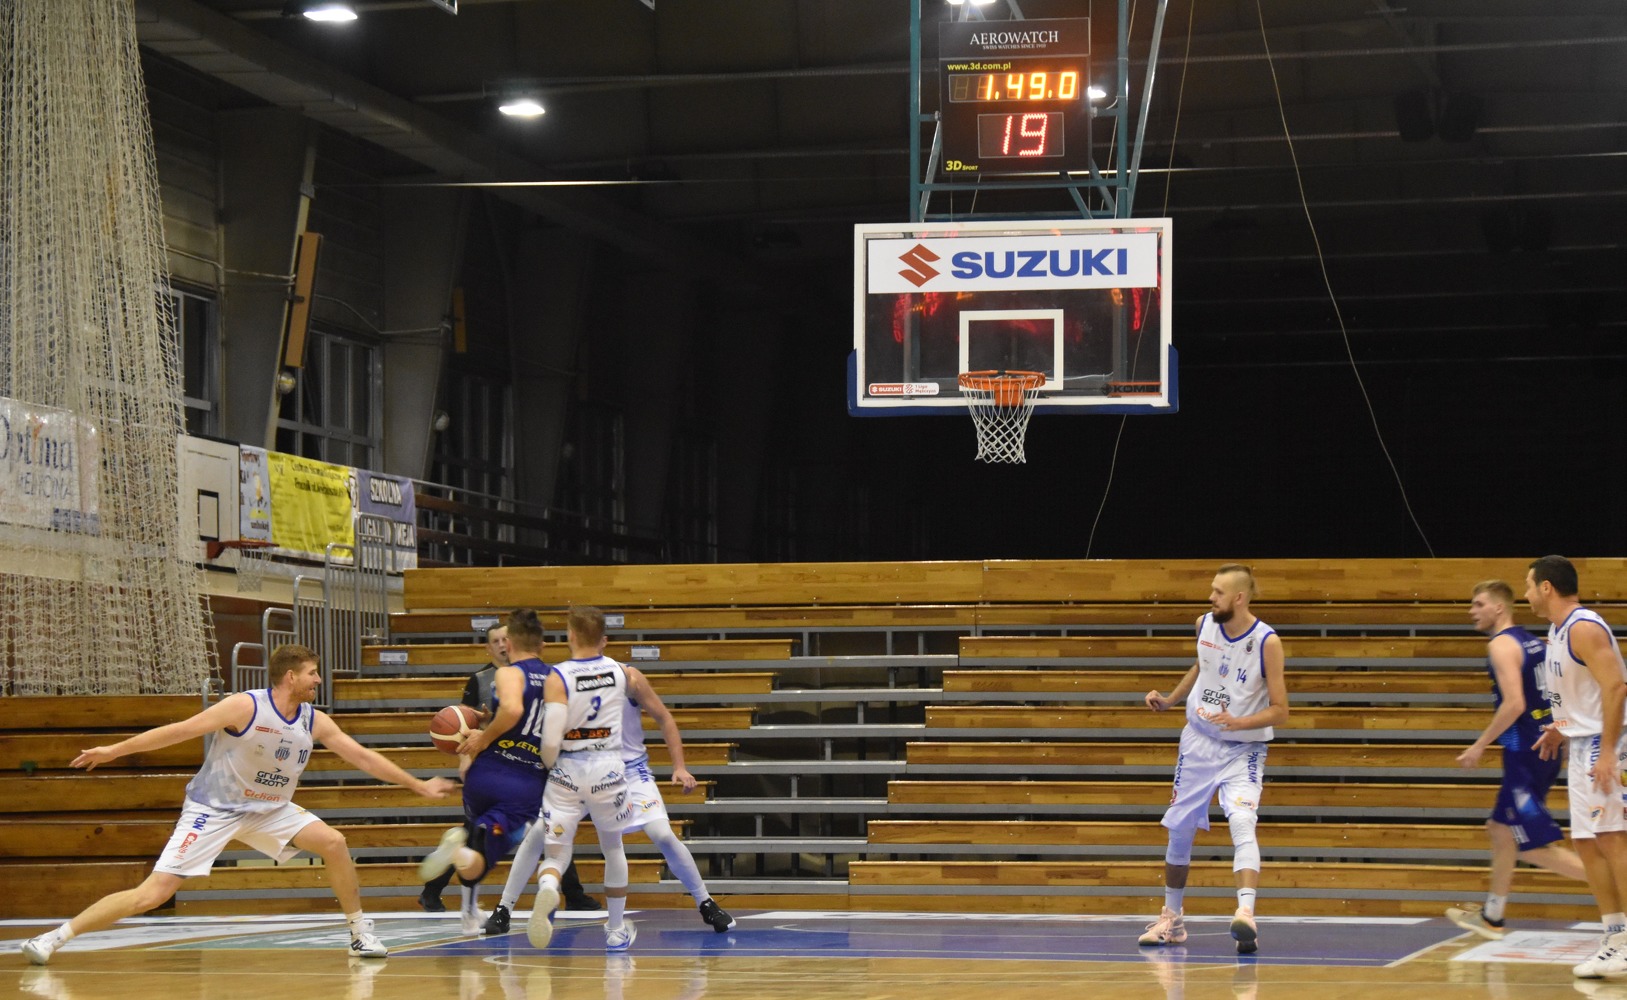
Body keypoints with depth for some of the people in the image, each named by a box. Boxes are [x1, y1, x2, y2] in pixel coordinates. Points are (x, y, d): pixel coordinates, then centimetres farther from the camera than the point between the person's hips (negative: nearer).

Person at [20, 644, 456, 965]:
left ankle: (360, 933, 4)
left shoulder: (315, 721, -2)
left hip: (269, 810, 6)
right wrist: (114, 750, -15)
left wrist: (418, 785, 3)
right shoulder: (245, 707, -20)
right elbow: (181, 730, -17)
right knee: (151, 894, -14)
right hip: (212, 810, -6)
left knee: (333, 842, -12)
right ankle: (54, 938, -8)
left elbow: (362, 756, 4)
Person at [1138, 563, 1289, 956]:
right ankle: (1171, 920, 28)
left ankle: (1246, 915, -42)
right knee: (1179, 831, 10)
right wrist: (1169, 699, 13)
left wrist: (1239, 722, -31)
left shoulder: (1267, 642, -19)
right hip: (1198, 742, 5)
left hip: (1243, 750, -5)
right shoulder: (1205, 625, -3)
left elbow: (1280, 710, -17)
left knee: (1241, 822, -28)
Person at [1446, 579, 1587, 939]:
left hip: (1524, 754, -10)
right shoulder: (1534, 642, 15)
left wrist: (1480, 746, -15)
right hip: (1545, 749, 10)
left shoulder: (1501, 645, -12)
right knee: (1501, 830, 20)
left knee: (1535, 848, -8)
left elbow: (1514, 704, -22)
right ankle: (1491, 916, 30)